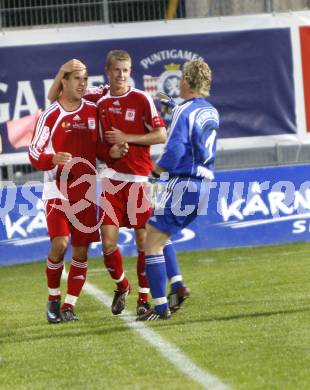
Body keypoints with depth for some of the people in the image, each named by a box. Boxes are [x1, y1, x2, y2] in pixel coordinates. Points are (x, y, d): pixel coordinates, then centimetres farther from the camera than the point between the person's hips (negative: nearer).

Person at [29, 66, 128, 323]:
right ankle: (53, 299, 3)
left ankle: (69, 305, 13)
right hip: (57, 190, -4)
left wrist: (111, 153, -6)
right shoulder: (50, 115, -5)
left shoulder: (92, 111, 7)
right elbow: (35, 153, -7)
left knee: (81, 251, 3)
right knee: (60, 244, -17)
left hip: (86, 191, 4)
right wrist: (53, 159, -27)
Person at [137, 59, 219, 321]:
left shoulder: (184, 111, -14)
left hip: (183, 185, -9)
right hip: (203, 184, 9)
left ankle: (160, 307, -5)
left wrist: (156, 169, -1)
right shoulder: (212, 112, 12)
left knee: (152, 243, -2)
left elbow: (174, 152, -21)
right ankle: (177, 286, 10)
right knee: (157, 237, 23)